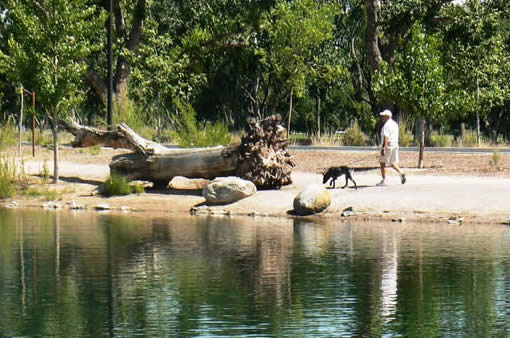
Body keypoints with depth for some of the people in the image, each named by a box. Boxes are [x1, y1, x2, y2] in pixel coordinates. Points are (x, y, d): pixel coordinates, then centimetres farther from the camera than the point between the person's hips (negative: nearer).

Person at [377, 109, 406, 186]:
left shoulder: (386, 125, -15)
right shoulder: (395, 124, 15)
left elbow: (385, 138, -23)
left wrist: (383, 149, -26)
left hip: (387, 146, -8)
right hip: (395, 145, 8)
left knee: (382, 163, 3)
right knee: (393, 163, 12)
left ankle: (384, 180, 3)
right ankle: (401, 173, -11)